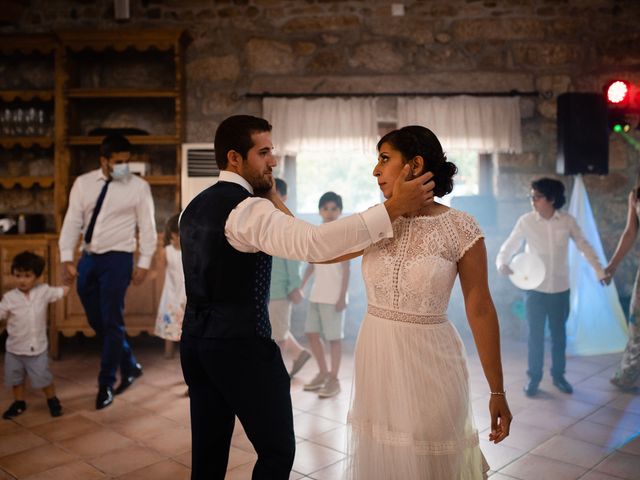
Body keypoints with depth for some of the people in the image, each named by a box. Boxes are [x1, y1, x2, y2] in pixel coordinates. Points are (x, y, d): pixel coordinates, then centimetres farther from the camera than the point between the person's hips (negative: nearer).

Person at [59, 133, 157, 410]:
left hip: (117, 259, -5)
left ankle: (106, 385, 12)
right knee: (97, 322, 13)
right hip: (88, 258, 5)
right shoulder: (83, 183, 4)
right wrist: (67, 259, -8)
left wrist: (144, 263, -7)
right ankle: (130, 367, 31)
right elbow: (72, 222, 1)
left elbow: (147, 227, -3)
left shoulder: (138, 186, -5)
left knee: (112, 323, -3)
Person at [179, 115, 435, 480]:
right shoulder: (246, 209, -19)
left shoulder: (196, 207, 11)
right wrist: (393, 207, -33)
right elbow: (313, 243, -33)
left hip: (197, 342, 9)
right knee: (278, 450, 8)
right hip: (241, 347, -9)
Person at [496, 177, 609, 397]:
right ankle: (534, 377, 19)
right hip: (534, 288, -1)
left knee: (559, 333, 13)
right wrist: (501, 263, -25)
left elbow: (584, 246, 4)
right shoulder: (526, 221, -9)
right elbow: (509, 246, -5)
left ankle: (558, 375, 30)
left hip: (560, 288, 2)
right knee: (535, 334, 5)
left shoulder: (567, 221, -5)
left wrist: (600, 271, -1)